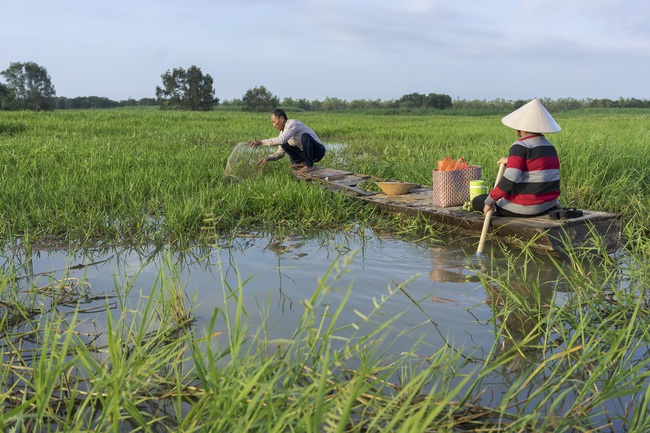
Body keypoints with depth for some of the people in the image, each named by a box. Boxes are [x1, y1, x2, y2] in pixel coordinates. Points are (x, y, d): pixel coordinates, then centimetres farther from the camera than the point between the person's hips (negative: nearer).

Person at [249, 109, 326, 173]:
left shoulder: (292, 124, -21)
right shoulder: (283, 131, 5)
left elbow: (281, 140, -37)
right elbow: (280, 152, 10)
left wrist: (260, 142, -32)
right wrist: (268, 158, -7)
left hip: (318, 150, -8)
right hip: (306, 152, 8)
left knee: (305, 136, -35)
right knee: (284, 144, 0)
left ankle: (309, 165, -18)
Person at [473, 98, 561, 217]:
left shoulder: (521, 146, -17)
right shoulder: (550, 147, 9)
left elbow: (510, 179, -27)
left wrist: (489, 201, -19)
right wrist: (510, 161, 28)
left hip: (526, 207, -8)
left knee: (477, 202, 10)